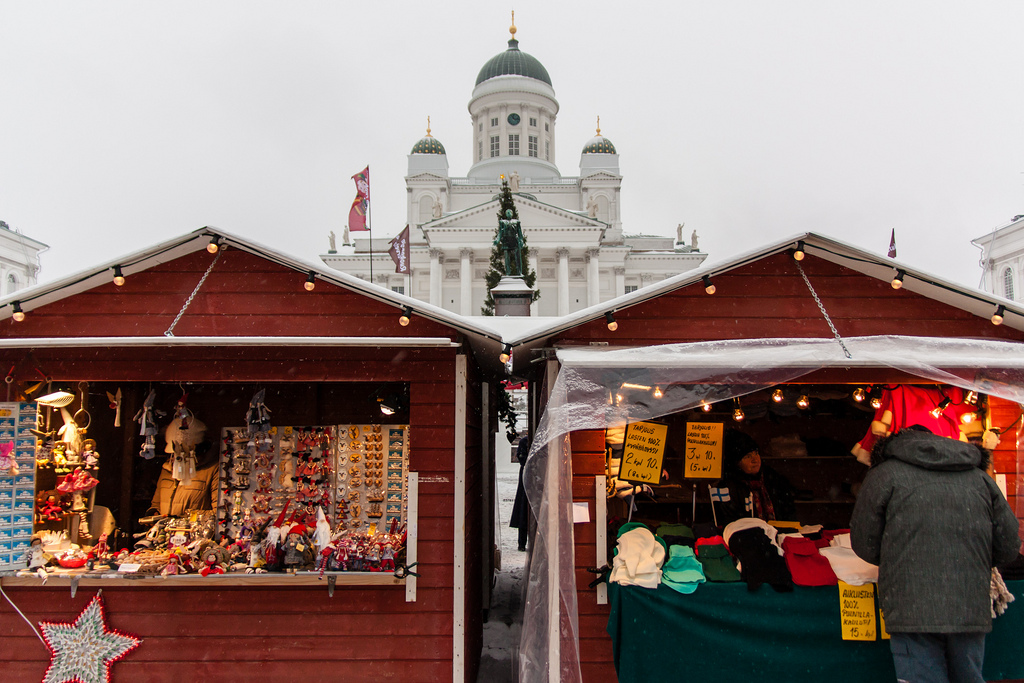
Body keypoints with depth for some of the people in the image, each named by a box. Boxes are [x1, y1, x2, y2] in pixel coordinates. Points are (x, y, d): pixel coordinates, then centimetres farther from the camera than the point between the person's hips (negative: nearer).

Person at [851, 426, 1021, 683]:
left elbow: (865, 546, 4)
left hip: (913, 613, -4)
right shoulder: (980, 477, 14)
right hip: (972, 612, 4)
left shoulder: (884, 474, 2)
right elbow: (1009, 546, 14)